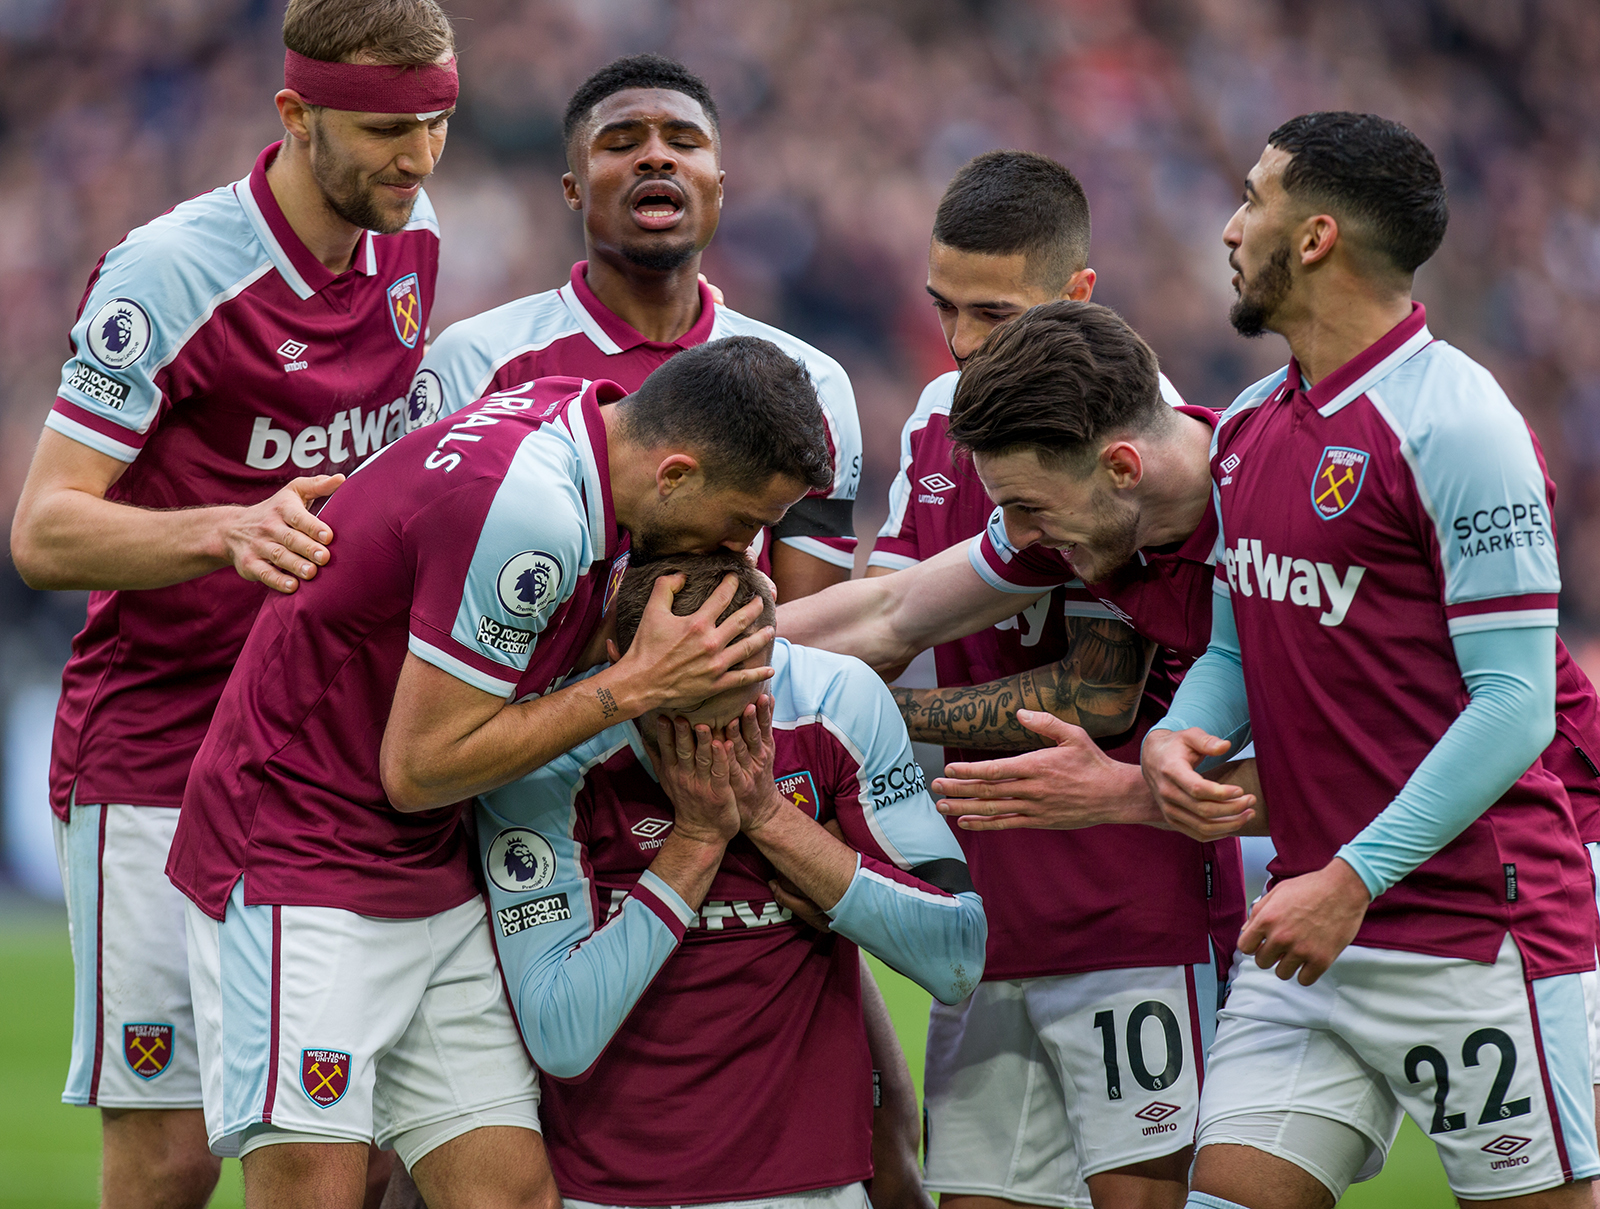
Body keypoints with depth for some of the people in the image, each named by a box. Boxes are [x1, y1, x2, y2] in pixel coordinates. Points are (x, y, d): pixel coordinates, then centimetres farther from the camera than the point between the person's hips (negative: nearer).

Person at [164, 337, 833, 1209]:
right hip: (296, 855, -9)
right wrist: (636, 687, -15)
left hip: (432, 873, 9)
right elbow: (419, 767, -20)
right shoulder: (527, 508, -27)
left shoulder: (587, 413, 0)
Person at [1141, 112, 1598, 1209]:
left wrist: (1353, 881, -19)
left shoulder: (1456, 424, -13)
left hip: (1479, 938, -7)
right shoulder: (1248, 427, 12)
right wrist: (1179, 736, -1)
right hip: (1311, 920, 7)